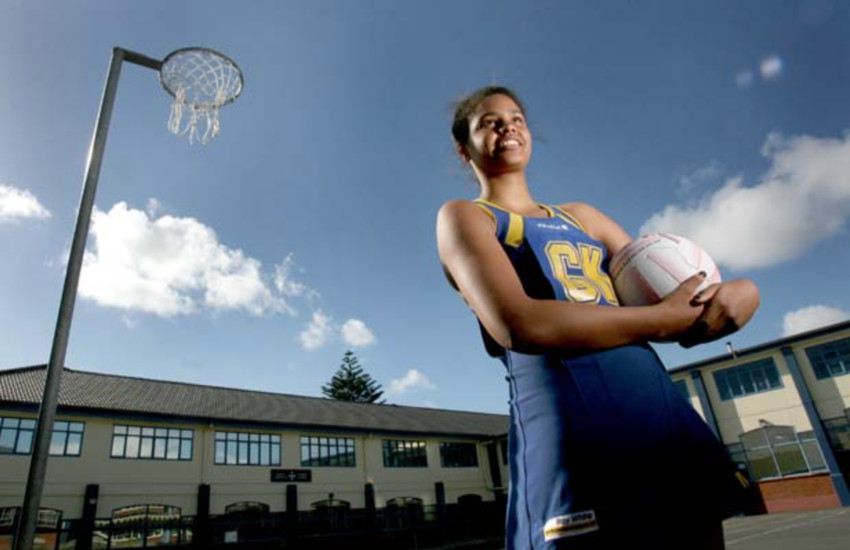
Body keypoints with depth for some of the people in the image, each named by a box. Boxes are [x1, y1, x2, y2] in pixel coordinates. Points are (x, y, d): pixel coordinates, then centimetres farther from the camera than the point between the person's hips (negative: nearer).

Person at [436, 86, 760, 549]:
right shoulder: (462, 216, 4)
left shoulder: (580, 216, 23)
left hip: (664, 410, 7)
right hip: (570, 421, -6)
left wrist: (733, 294, -5)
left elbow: (680, 299, 20)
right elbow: (517, 324, -15)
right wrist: (665, 319, -8)